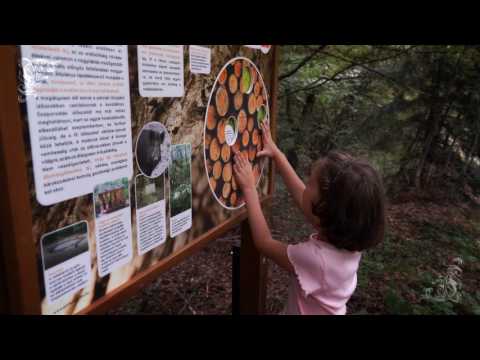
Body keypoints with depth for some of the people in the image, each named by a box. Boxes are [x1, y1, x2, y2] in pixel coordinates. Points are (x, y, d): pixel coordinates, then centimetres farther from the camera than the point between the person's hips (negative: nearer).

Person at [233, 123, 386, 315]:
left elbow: (264, 242, -20)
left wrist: (249, 188, -17)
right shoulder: (345, 239, -15)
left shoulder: (315, 258, -35)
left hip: (303, 311, -7)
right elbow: (302, 197, -3)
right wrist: (276, 154, 1)